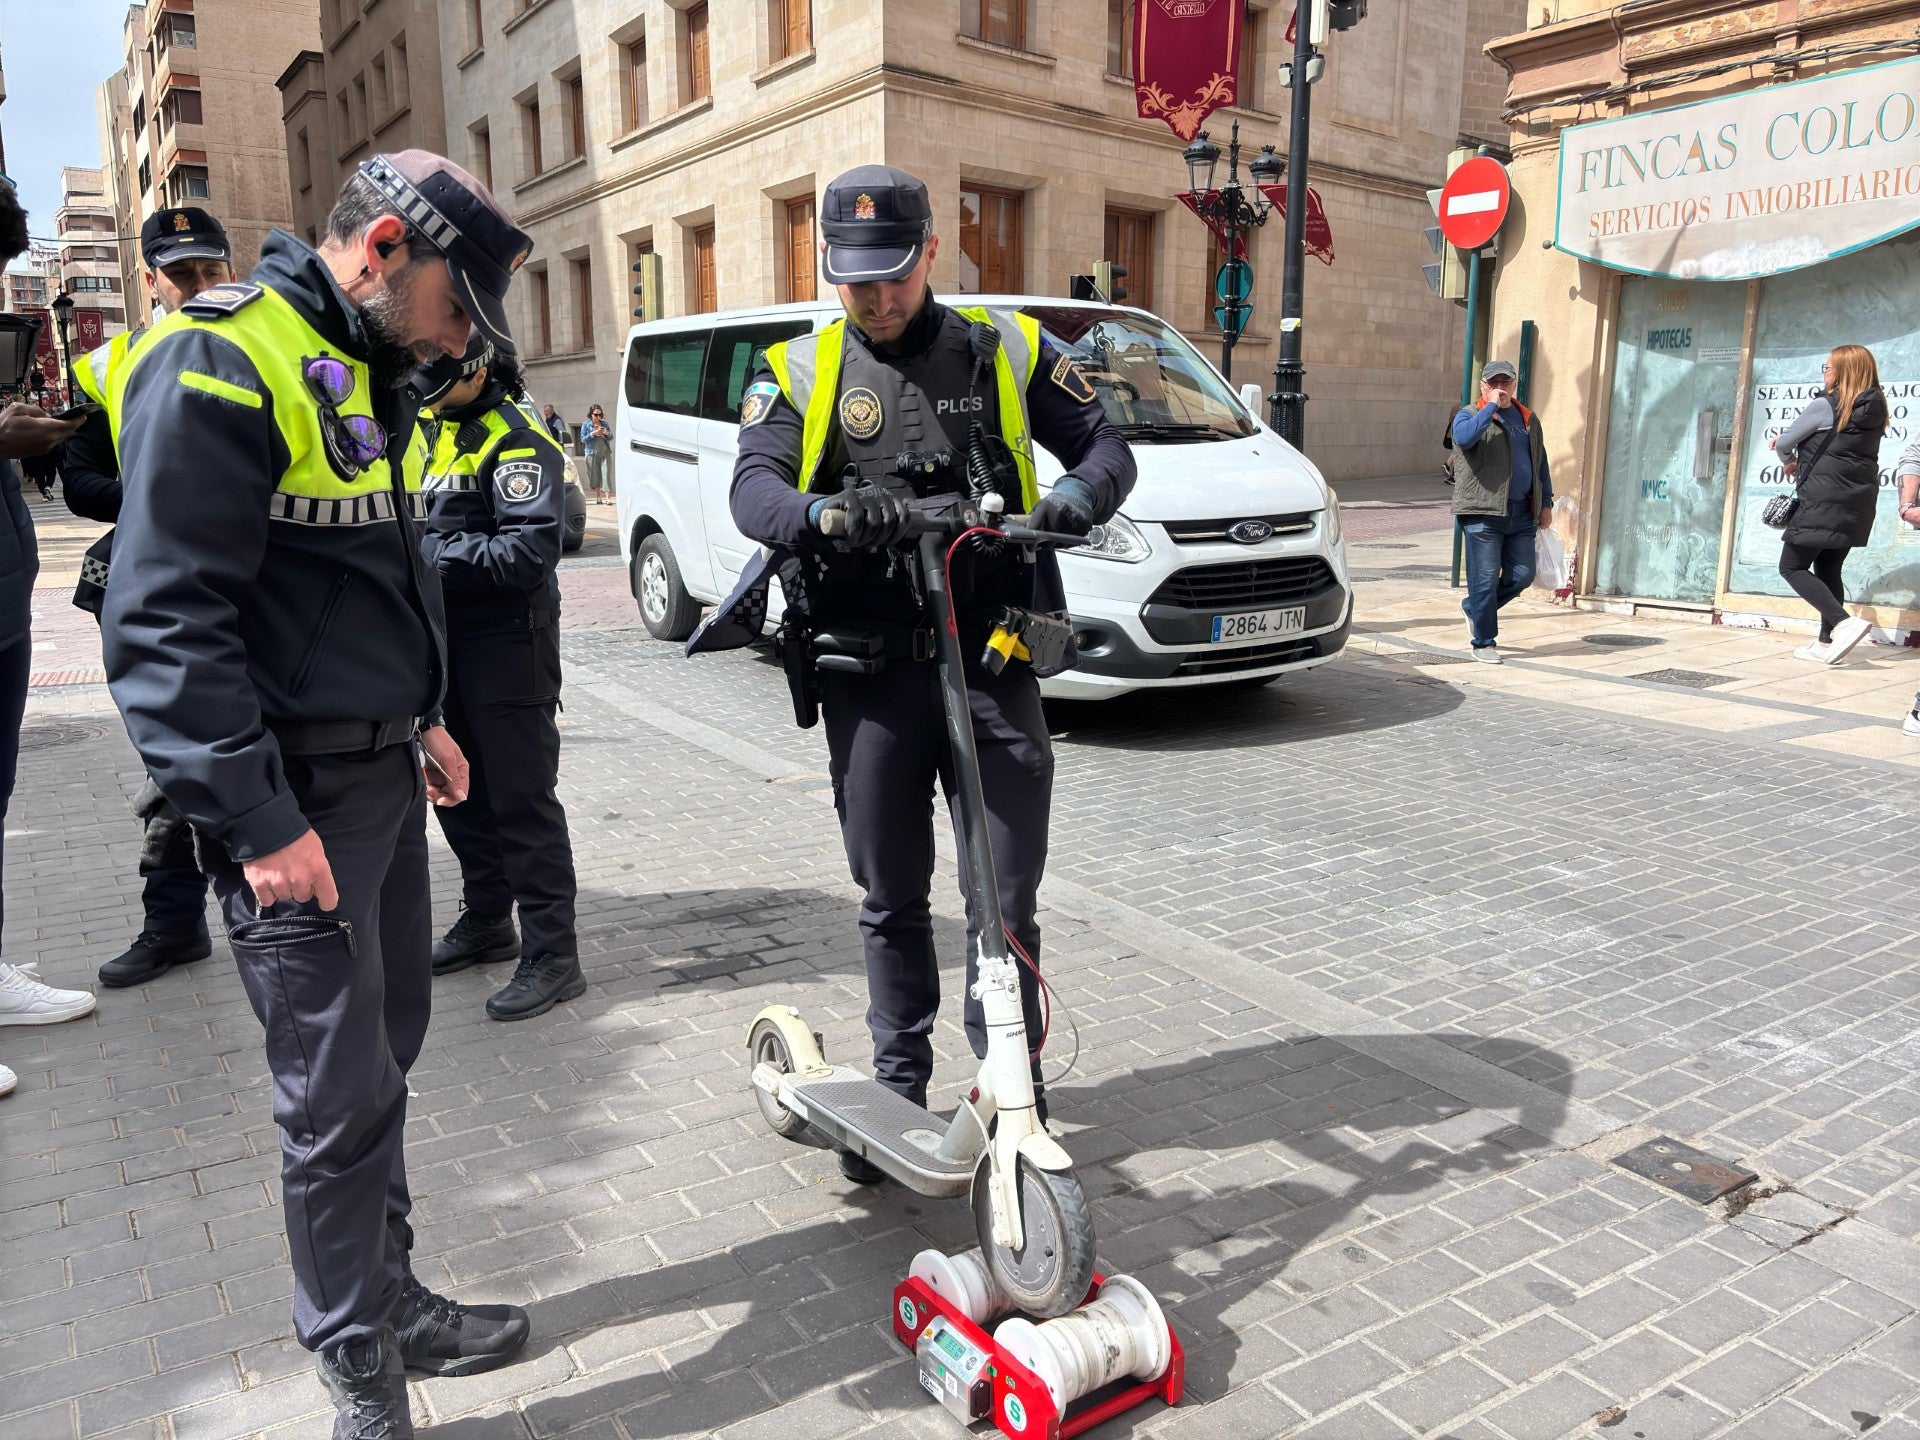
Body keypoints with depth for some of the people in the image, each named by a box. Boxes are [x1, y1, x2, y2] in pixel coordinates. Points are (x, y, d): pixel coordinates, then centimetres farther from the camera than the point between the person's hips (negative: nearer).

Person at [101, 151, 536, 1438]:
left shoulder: (369, 373, 15)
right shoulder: (221, 363, -16)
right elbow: (167, 624, -20)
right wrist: (258, 822, -21)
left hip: (382, 774, 9)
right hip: (297, 799, -9)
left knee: (384, 1054, 18)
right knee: (340, 1094, 1)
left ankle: (391, 1301, 35)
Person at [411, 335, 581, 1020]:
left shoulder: (516, 441, -14)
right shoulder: (429, 429, 13)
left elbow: (530, 552, -24)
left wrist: (436, 556, -23)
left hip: (506, 648, -9)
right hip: (444, 642, 9)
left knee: (521, 800, -6)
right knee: (460, 792, 18)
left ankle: (552, 955, 2)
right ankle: (487, 921, 34)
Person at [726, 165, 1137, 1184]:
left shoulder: (1005, 351, 8)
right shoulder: (802, 371, 9)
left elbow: (1106, 444, 9)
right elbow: (752, 486, -5)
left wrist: (1077, 499, -15)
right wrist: (822, 513, -28)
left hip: (994, 660, -1)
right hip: (871, 671, 1)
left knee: (1007, 899, 3)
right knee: (890, 900, 11)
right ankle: (900, 1087, 28)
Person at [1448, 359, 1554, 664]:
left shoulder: (1528, 418, 17)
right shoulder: (1470, 414, 0)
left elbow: (1540, 462, 21)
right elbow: (1464, 437, -24)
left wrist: (1546, 503, 16)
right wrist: (1491, 406, -20)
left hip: (1522, 513, 6)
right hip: (1483, 512, -5)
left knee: (1522, 575, 6)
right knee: (1485, 579, -3)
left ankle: (1474, 608, 29)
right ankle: (1484, 643, 8)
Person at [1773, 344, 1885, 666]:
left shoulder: (1825, 405, -11)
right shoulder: (1875, 410, 12)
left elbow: (1784, 443, -1)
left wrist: (1789, 463, 19)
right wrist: (1795, 446, 16)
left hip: (1823, 501, -8)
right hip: (1857, 503, 8)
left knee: (1792, 567, -2)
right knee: (1829, 571, 14)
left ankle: (1844, 622, -19)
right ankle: (1828, 644, 13)